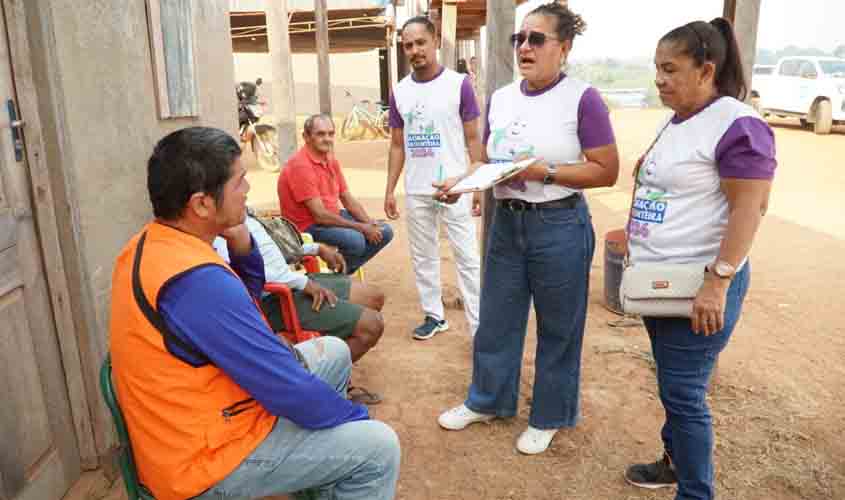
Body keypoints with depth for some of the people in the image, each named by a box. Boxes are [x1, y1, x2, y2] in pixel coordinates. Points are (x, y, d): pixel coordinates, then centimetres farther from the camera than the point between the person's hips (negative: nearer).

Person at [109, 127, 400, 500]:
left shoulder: (151, 244, 0)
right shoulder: (199, 282, -32)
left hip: (188, 425, 9)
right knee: (377, 447, -9)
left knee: (333, 352, 16)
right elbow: (290, 392, -26)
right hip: (206, 458, -9)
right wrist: (357, 417, -8)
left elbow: (242, 301, 13)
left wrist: (242, 246, -7)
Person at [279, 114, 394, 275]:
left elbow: (348, 200, 11)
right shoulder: (300, 165, -20)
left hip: (332, 216, 9)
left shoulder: (331, 160, 8)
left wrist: (369, 223, -6)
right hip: (308, 226, -9)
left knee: (384, 232, 4)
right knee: (355, 240, -32)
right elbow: (320, 215, -24)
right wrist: (361, 227, -20)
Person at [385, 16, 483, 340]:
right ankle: (434, 315, 28)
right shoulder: (399, 92, 6)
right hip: (416, 191, 4)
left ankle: (479, 327, 6)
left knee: (466, 257, 0)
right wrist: (389, 190, 6)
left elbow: (473, 139, -3)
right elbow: (397, 145, 11)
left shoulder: (459, 84, -5)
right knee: (423, 256, 13)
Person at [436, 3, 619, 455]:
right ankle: (485, 401, 37)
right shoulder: (500, 98, 5)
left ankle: (548, 418, 31)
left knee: (556, 329, 11)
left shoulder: (582, 98, -11)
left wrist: (544, 172, -22)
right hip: (506, 222, 6)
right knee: (495, 321, 16)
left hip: (559, 227, -5)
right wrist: (461, 181, -7)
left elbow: (607, 171, -12)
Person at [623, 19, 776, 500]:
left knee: (683, 393, -1)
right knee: (673, 385, 19)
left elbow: (750, 209, -20)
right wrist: (638, 255, 20)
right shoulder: (675, 121, 12)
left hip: (699, 283, -8)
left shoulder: (737, 125, -15)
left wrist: (718, 283, -23)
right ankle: (677, 461, 37)